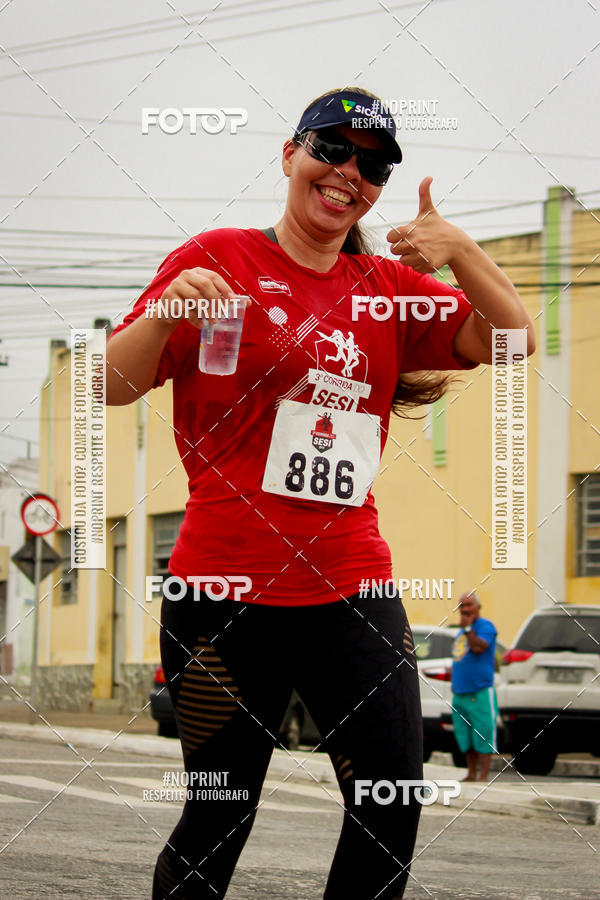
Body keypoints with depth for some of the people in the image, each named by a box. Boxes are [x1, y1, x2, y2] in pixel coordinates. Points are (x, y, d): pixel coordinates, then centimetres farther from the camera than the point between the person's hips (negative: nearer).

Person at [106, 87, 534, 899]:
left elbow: (512, 339, 5)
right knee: (218, 819, 0)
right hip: (228, 585, -4)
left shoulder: (391, 288, 13)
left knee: (393, 807, -6)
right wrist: (165, 313, -22)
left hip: (351, 587, 4)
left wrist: (460, 250, -11)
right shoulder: (219, 260, 1)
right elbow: (113, 386, -2)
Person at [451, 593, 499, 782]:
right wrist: (454, 684, 21)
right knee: (465, 737, 11)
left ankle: (483, 776, -9)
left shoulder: (485, 626, -5)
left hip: (480, 692, -8)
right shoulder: (461, 631, 20)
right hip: (460, 693, 8)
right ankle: (471, 774, 18)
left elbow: (479, 647, -22)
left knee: (483, 735, -8)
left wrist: (467, 627, -15)